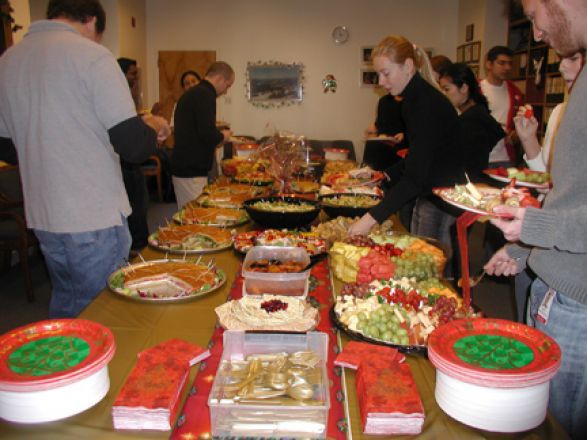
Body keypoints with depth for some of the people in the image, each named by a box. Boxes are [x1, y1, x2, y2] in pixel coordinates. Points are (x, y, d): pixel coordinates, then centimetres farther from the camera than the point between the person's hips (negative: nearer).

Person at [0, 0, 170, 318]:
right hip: (95, 220, -6)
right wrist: (154, 126, 3)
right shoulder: (92, 56, -12)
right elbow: (134, 147, -17)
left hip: (42, 217, 7)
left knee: (64, 305, 22)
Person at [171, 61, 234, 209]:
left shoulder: (191, 93, 17)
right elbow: (208, 134, -23)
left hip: (183, 168, 10)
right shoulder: (205, 95, -14)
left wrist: (217, 136, 19)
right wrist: (223, 136, -3)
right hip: (192, 171, -10)